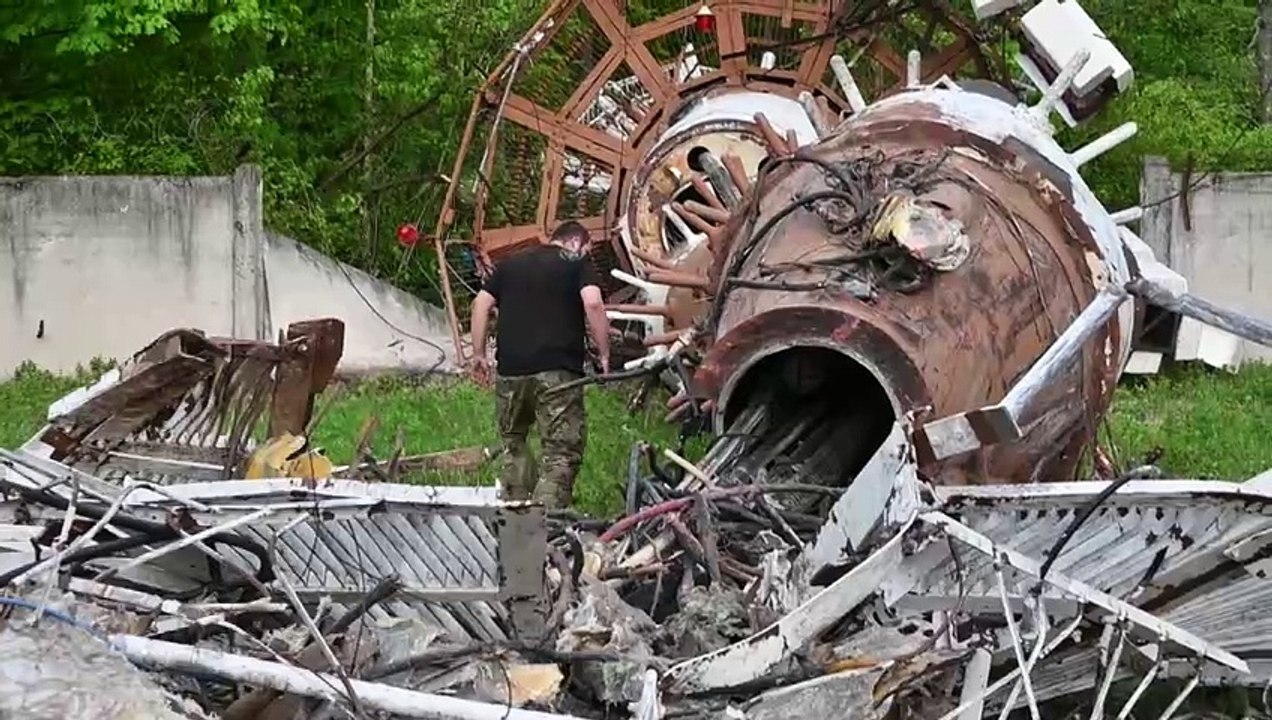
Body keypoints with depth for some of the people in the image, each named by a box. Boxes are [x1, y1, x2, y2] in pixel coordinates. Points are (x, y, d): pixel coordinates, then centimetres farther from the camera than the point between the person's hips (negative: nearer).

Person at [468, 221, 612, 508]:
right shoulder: (578, 264, 6)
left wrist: (479, 353, 17)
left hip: (510, 368, 4)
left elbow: (481, 303, 13)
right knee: (563, 451, -4)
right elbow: (593, 303, -11)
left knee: (511, 440, 23)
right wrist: (604, 354, -5)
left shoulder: (510, 264, 21)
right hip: (558, 370, -4)